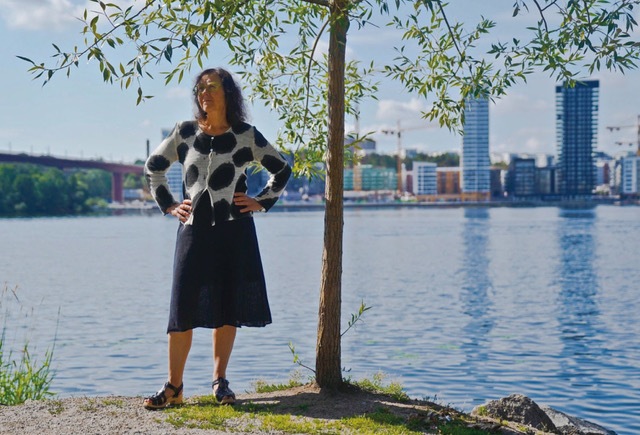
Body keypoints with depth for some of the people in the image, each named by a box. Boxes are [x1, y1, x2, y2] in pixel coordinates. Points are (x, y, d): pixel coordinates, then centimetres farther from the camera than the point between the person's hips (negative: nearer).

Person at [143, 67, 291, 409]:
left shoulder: (246, 136, 2)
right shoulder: (184, 133, 6)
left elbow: (282, 170, 12)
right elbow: (153, 167, 18)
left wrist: (261, 202, 4)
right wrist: (168, 205, 10)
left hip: (235, 233, -1)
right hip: (193, 230, 1)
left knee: (228, 308, 4)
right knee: (182, 309, -2)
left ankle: (220, 381, 17)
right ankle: (174, 386, 6)